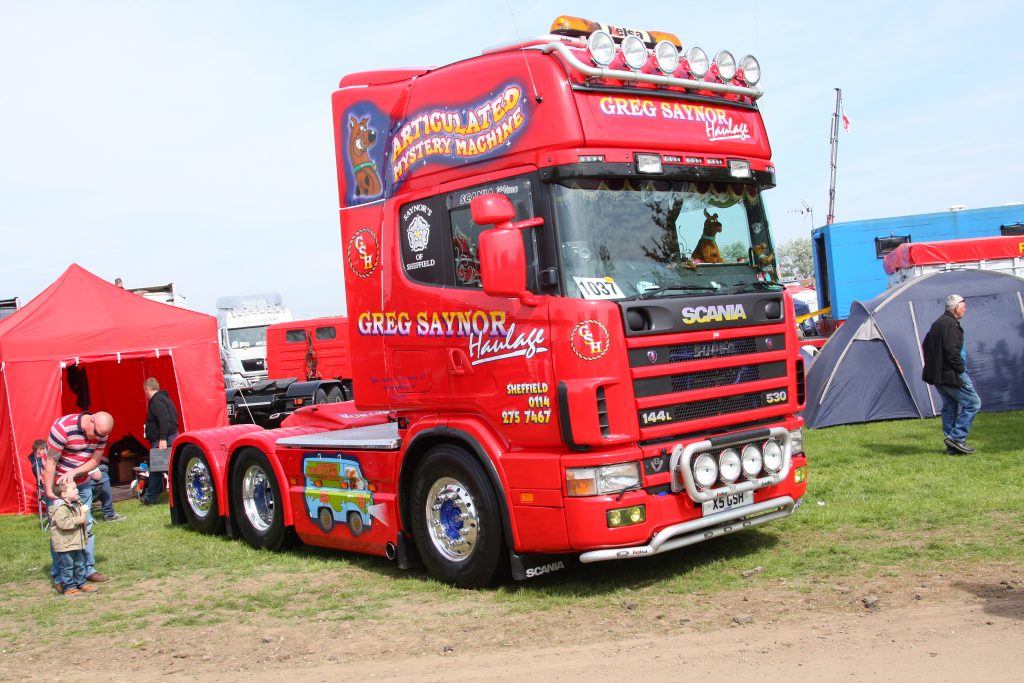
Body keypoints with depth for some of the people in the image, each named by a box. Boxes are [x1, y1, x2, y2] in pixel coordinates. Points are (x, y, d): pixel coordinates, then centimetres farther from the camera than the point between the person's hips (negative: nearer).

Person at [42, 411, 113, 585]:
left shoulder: (101, 432, -9)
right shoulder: (63, 427, -27)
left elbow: (94, 461, -4)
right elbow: (51, 460, -23)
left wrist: (73, 472, -21)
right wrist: (49, 490, -25)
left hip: (82, 484, 6)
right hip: (57, 485, -6)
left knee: (86, 527, 6)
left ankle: (88, 569, 13)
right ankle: (59, 575, 1)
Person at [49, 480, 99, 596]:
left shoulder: (76, 504, 10)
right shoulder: (60, 508, -20)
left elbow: (81, 517, 25)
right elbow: (63, 523, -31)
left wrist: (83, 512, 2)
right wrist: (78, 520, -25)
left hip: (77, 543, 9)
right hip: (64, 544, -9)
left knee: (80, 564, 17)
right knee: (67, 566, 0)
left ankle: (81, 583, 28)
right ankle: (68, 587, 7)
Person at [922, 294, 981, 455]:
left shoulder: (937, 323, 16)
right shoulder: (951, 324, -16)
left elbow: (925, 346, 23)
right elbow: (951, 351, -24)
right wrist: (961, 368, -14)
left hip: (937, 374, 10)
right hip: (951, 374, -10)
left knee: (949, 406, 14)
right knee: (972, 403, -3)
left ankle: (952, 446, 15)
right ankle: (957, 438, -7)